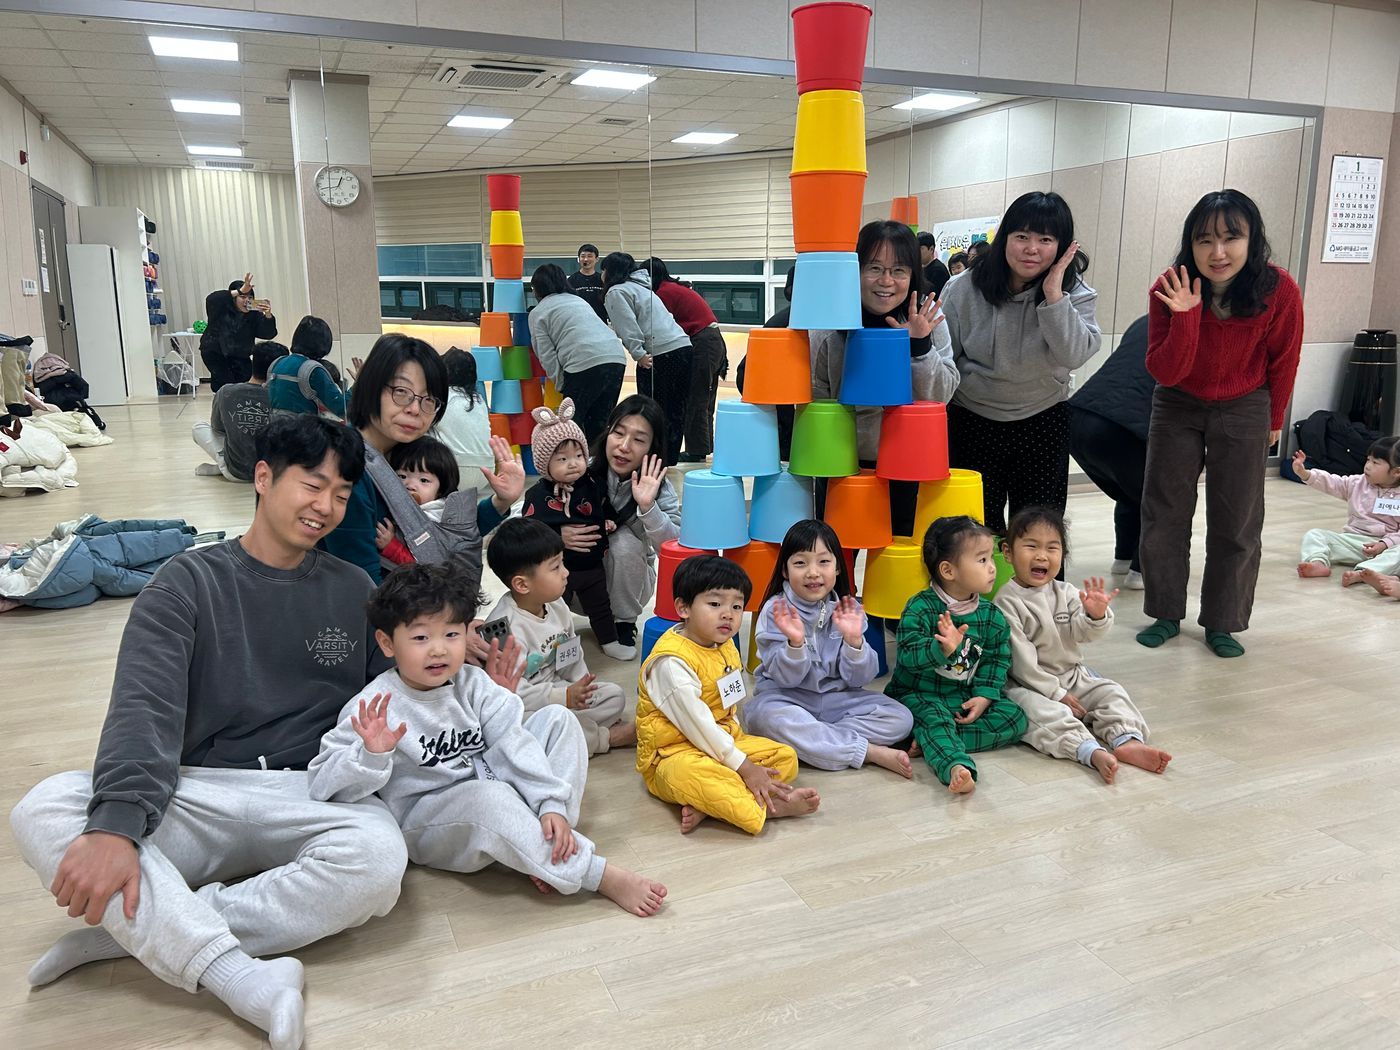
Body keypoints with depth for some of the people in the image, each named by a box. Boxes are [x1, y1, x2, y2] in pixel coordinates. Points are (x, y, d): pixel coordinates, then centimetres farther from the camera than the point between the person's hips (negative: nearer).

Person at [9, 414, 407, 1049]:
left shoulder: (353, 590, 11)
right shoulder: (188, 582, 4)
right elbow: (144, 709, -10)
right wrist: (116, 824, -26)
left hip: (312, 796, 1)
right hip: (197, 795, 0)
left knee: (379, 857, -33)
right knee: (42, 812, -26)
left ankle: (132, 932, -20)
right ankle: (242, 978, -34)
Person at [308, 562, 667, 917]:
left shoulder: (471, 682, -3)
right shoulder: (373, 708, -16)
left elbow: (514, 741, -11)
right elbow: (324, 785, -19)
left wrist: (551, 804, -23)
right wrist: (370, 753, -38)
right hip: (425, 827, -6)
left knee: (557, 718, -2)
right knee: (489, 798, -38)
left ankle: (547, 848, -15)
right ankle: (600, 874, -27)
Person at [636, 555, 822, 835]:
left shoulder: (726, 648, 8)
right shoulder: (671, 661, -22)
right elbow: (696, 723, -24)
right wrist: (744, 767, -22)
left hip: (723, 742, 10)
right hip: (673, 755, -9)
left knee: (786, 757, -2)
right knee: (693, 775, -41)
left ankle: (705, 807, -21)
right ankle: (770, 808, -24)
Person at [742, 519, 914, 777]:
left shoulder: (848, 610, -2)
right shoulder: (776, 610, -9)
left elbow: (859, 678, -6)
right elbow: (786, 678, -14)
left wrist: (854, 641, -24)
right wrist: (795, 643, -32)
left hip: (837, 697, 3)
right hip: (787, 697, -2)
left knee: (900, 718, -16)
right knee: (768, 716, -37)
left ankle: (810, 739, -21)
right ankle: (871, 752, -27)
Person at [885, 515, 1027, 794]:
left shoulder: (991, 615, 2)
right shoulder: (921, 608, -15)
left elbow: (996, 659, 6)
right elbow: (909, 655, -25)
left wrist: (984, 697, -8)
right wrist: (942, 649, -44)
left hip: (967, 698, 6)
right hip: (920, 695, -5)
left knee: (1015, 717, -12)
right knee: (934, 718, -34)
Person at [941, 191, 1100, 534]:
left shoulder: (1074, 292, -7)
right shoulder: (963, 290, -9)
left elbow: (1074, 355, -22)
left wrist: (1053, 295, -28)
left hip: (1042, 421, 1)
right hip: (971, 421, -1)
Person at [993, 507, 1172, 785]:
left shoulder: (1065, 592, 5)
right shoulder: (1007, 602, -14)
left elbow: (1082, 633, -8)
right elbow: (1021, 660, -15)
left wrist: (1096, 616, -30)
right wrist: (1056, 693, -16)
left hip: (1072, 675, 7)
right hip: (1028, 685, -7)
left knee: (1111, 692, -9)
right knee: (1046, 711, -32)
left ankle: (1127, 741, -28)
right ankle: (1093, 752, -49)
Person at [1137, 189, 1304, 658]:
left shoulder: (1279, 291, -21)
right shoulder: (1170, 290, -20)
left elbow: (1283, 362, -5)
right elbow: (1165, 373, -22)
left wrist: (1274, 421, 8)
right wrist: (1186, 316, -36)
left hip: (1244, 411, -1)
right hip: (1177, 407, 1)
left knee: (1236, 523, 3)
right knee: (1164, 514, 5)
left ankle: (1222, 623, 18)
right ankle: (1166, 614, 20)